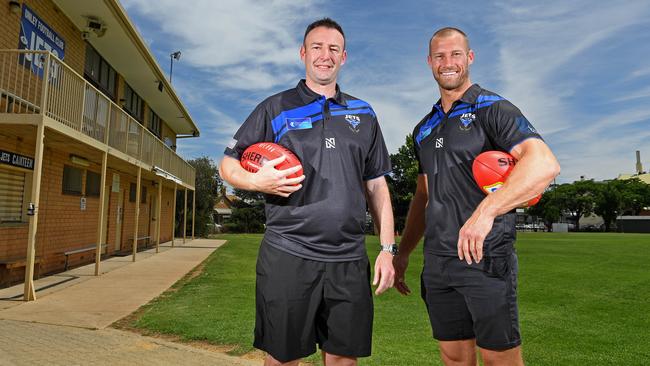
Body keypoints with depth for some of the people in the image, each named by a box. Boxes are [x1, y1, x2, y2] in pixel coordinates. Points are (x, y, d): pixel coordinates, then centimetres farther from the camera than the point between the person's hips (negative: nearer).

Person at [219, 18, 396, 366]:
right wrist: (256, 180, -15)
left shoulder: (363, 114, 14)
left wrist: (387, 249, 6)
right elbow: (228, 164, 7)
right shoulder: (276, 108, 5)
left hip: (349, 260, 3)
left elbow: (377, 186, 13)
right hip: (287, 255, -2)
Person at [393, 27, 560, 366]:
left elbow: (545, 164, -19)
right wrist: (402, 253, 16)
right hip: (436, 260, 6)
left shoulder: (492, 109, -4)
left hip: (486, 256, -5)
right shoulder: (424, 129, 16)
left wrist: (485, 211, -31)